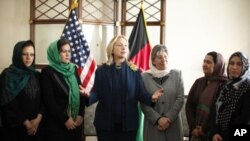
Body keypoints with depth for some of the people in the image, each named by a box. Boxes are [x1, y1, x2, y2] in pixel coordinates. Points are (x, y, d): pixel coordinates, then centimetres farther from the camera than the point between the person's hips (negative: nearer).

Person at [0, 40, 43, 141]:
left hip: (36, 126, 4)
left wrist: (38, 119, -12)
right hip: (16, 127, -4)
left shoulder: (37, 75, 9)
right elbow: (10, 104, -12)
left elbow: (43, 99, 3)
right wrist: (27, 123, -12)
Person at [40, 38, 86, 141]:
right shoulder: (47, 72, -6)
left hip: (75, 122, 5)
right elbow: (49, 101, -10)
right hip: (56, 123, -4)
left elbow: (80, 93, 6)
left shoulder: (73, 69, 9)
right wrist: (65, 119, -13)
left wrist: (80, 115, -6)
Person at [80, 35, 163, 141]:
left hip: (128, 122, 1)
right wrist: (88, 95, -25)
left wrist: (151, 98, -21)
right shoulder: (102, 70, 1)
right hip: (105, 121, 0)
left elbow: (141, 94, -1)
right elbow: (97, 93, -3)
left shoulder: (134, 71, 2)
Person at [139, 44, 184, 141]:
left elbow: (180, 99, 1)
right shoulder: (145, 77, 2)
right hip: (152, 125, -1)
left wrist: (169, 118, -9)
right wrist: (158, 119, -12)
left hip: (173, 125, 1)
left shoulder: (176, 74, 7)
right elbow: (143, 103, -3)